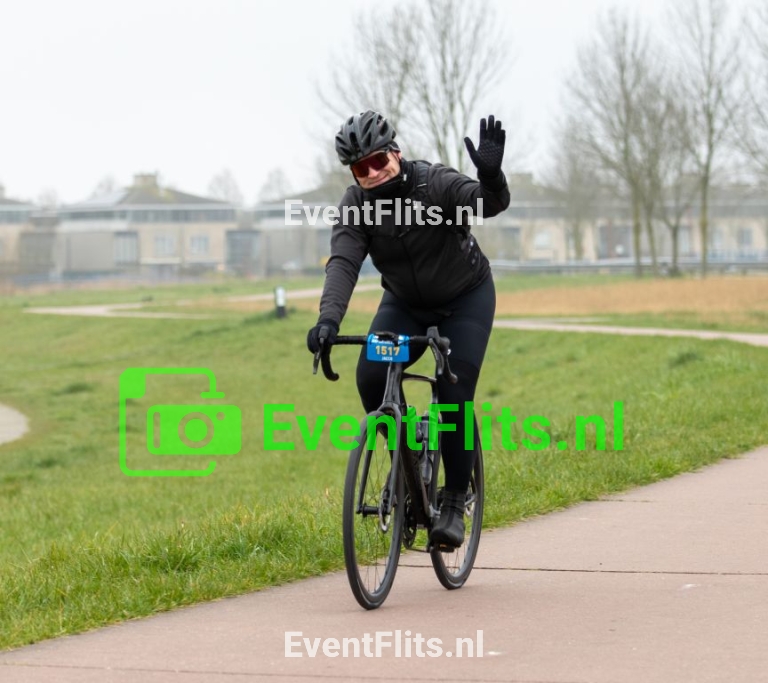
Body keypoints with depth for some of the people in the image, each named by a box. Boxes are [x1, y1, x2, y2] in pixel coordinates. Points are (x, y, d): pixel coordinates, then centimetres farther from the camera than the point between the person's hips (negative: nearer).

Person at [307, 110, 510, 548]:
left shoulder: (434, 183, -28)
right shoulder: (356, 205, -19)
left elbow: (491, 203, -43)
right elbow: (343, 264, -31)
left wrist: (491, 176, -67)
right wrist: (329, 319, -49)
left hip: (466, 298, -3)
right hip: (406, 304, 3)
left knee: (455, 396, -18)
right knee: (371, 378, -21)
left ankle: (455, 504, -5)